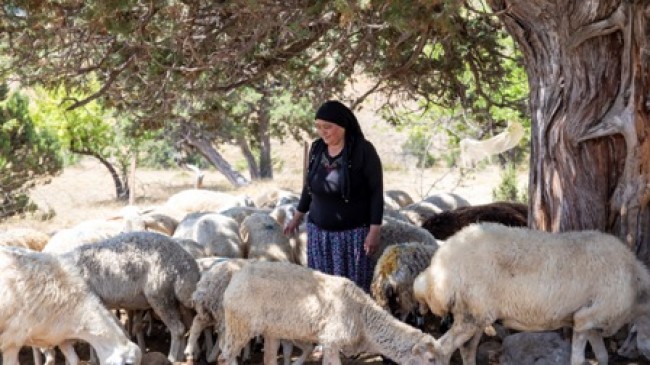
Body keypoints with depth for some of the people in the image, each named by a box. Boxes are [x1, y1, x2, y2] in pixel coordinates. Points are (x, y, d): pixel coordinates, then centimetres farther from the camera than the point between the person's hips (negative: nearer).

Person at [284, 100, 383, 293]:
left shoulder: (363, 150, -11)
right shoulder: (317, 148, 4)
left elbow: (376, 191, -10)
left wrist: (374, 231, -15)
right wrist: (298, 217, 22)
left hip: (354, 233, -5)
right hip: (319, 232, 5)